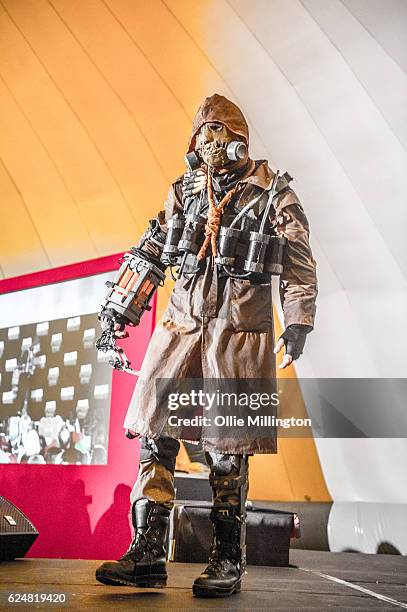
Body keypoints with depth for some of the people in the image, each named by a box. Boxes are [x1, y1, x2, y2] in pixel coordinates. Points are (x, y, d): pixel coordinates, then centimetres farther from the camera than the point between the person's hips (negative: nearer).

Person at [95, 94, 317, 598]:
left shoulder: (274, 192, 4)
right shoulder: (185, 190, 15)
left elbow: (300, 263, 1)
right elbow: (151, 251, 18)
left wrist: (298, 322, -11)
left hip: (239, 330, -4)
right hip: (183, 322, 4)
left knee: (226, 450, -2)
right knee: (154, 431, -2)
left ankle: (228, 560, 14)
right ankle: (147, 552, 8)